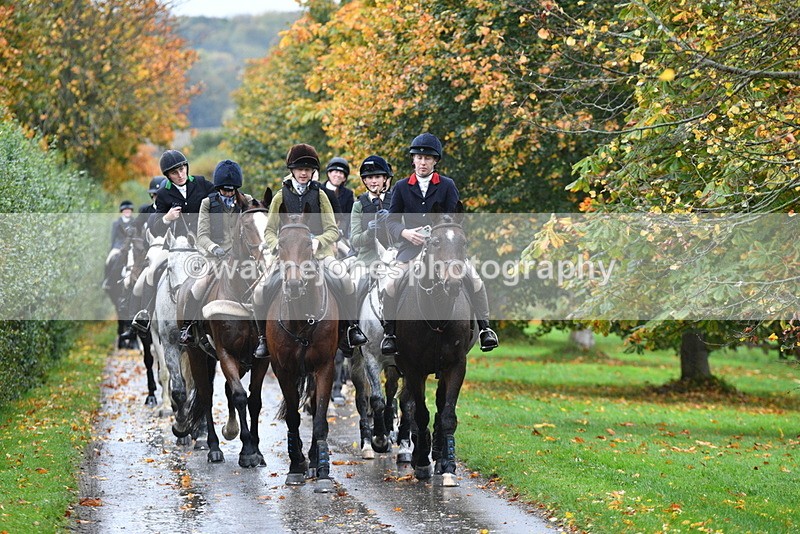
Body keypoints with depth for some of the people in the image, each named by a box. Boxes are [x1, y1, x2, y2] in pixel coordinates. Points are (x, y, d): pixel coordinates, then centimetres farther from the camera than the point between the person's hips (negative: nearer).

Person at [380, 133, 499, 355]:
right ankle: (388, 332, -5)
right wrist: (405, 232, -13)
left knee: (474, 278, -21)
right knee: (391, 284, -24)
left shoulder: (447, 186, 8)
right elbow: (391, 220, 9)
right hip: (411, 245, 0)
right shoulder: (401, 187, 10)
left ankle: (484, 328, -7)